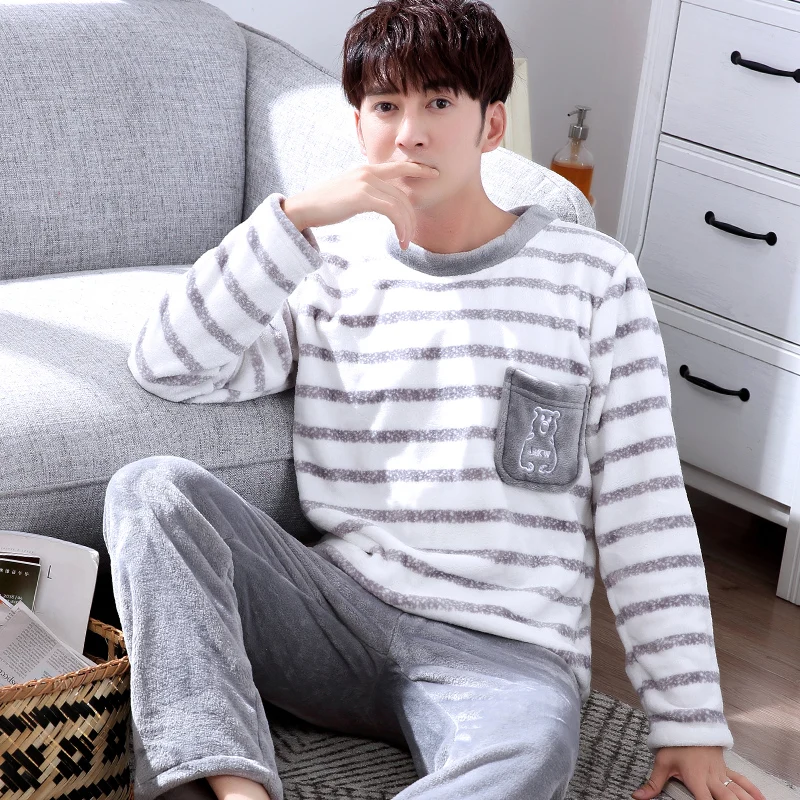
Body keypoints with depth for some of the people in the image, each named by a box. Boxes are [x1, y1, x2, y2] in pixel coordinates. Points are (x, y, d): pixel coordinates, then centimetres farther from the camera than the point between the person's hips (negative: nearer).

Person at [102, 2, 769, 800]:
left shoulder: (590, 276, 4)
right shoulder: (331, 272, 10)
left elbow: (643, 510, 2)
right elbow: (168, 366, -4)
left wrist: (691, 726, -2)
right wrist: (295, 218, -14)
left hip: (505, 653, -3)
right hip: (336, 608, 3)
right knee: (153, 488, -22)